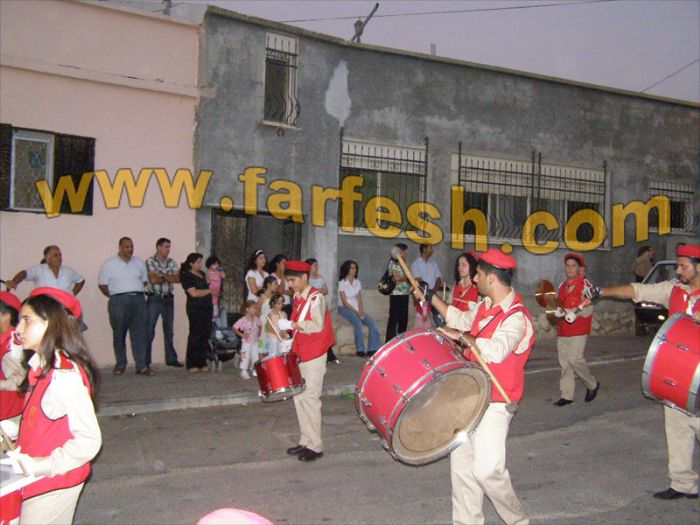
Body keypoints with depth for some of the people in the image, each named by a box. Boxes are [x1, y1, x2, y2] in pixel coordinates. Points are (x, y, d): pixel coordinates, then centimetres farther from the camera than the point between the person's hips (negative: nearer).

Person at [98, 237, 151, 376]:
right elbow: (102, 284, 2)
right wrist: (114, 296, -1)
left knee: (140, 333, -3)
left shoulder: (139, 263, 14)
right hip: (119, 301, -3)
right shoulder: (109, 264, 3)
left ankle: (141, 366, -2)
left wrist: (137, 291, 8)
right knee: (119, 334, 1)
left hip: (138, 299, 3)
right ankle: (120, 364, 14)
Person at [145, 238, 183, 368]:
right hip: (154, 299, -5)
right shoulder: (150, 261, -4)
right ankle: (145, 361, 1)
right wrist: (169, 277, -6)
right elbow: (153, 279, -16)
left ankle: (171, 358, 19)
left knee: (169, 330, 11)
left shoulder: (171, 262, 10)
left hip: (168, 299, 5)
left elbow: (178, 278, -3)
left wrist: (163, 276, -15)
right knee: (149, 330, -3)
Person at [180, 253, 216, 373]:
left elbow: (207, 285, 33)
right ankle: (191, 364, 2)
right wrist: (209, 291, -9)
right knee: (195, 335, -5)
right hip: (195, 309, -7)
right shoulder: (186, 276, -5)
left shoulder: (202, 274, 18)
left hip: (206, 308, 7)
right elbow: (194, 293, -16)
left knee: (205, 334, 5)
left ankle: (202, 363, 11)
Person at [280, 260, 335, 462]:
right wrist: (292, 340, 7)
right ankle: (305, 441, 20)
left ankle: (316, 446, 2)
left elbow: (317, 325, -24)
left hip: (314, 355, -8)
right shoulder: (297, 298, 13)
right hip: (300, 354, 8)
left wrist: (291, 325, -24)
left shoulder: (316, 298, -12)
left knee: (310, 398, -7)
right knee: (299, 397, 10)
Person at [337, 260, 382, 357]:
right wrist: (356, 312, -17)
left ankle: (372, 349, -16)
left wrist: (361, 311, -9)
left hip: (356, 309, 6)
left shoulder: (357, 282, 12)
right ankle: (360, 349, -25)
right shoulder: (342, 283, -6)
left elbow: (359, 299, 9)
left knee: (372, 323, -17)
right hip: (345, 309, -6)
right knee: (358, 322, -33)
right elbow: (345, 302, -11)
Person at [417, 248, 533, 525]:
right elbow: (462, 320, 25)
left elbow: (495, 351, -36)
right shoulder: (485, 305, 6)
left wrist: (461, 336, -27)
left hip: (495, 403, -8)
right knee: (461, 459, 12)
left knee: (486, 469, -12)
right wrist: (431, 297, 26)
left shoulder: (516, 317, -20)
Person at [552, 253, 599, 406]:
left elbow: (588, 309, -10)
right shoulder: (562, 286, 15)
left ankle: (592, 385, 13)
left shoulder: (585, 285, -4)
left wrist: (572, 312, -24)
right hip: (562, 330, 6)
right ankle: (566, 395, 12)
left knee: (574, 359, -12)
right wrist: (558, 311, 0)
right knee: (564, 362, 5)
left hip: (578, 330, -6)